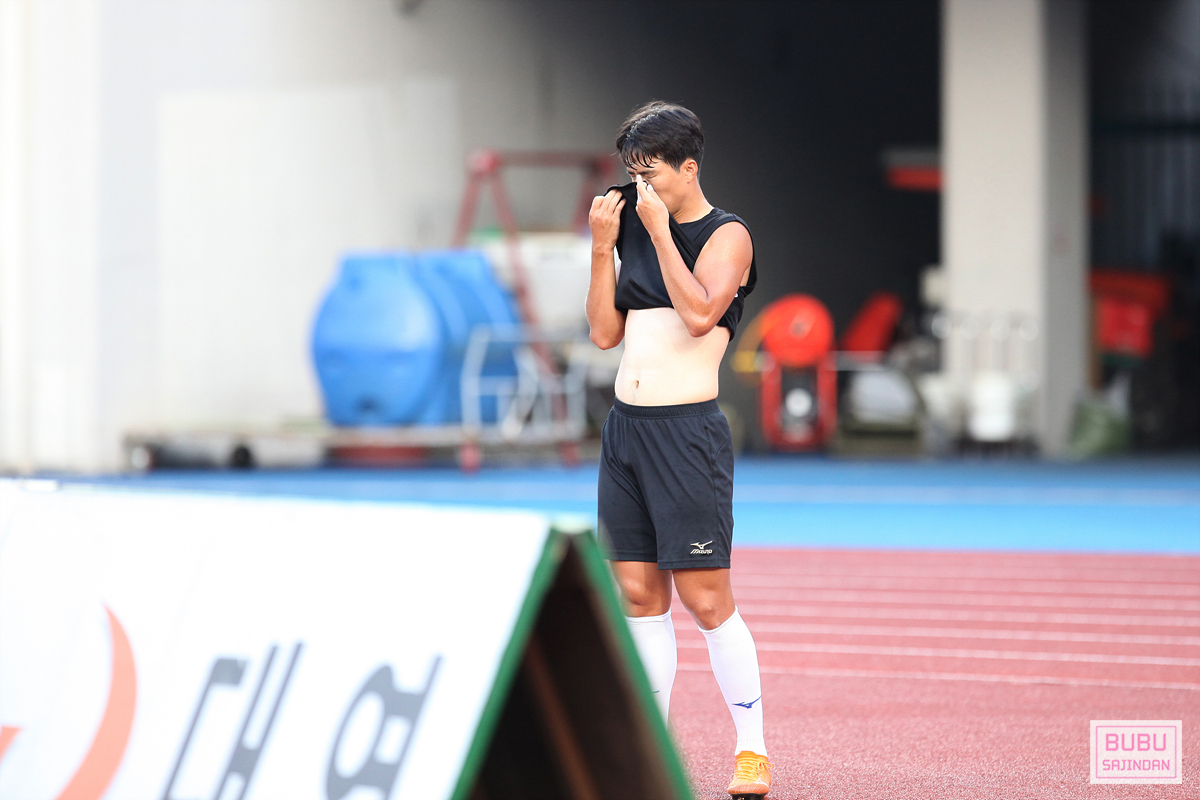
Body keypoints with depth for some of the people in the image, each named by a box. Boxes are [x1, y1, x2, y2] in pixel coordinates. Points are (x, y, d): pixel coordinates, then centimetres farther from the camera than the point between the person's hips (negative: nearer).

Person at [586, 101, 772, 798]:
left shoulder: (727, 236, -3)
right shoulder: (637, 231, 15)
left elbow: (699, 312, -19)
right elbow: (605, 332, 13)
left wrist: (660, 232, -13)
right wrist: (603, 248, 5)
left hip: (688, 430, -7)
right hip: (625, 427, 7)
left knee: (705, 597, -8)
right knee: (639, 592, 7)